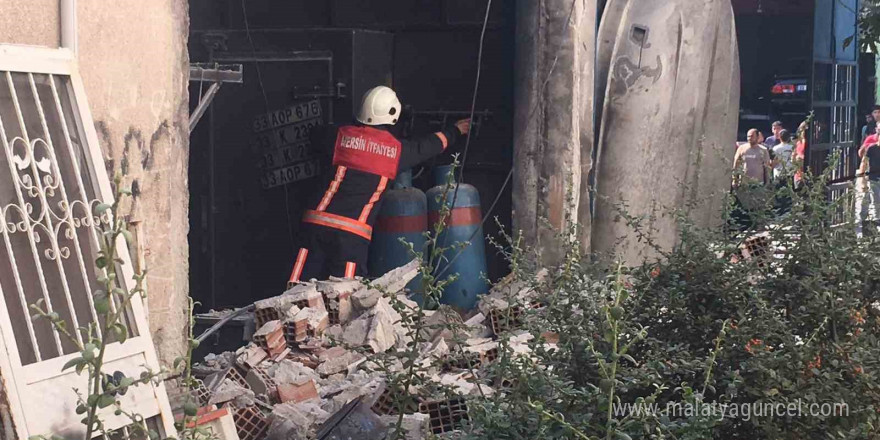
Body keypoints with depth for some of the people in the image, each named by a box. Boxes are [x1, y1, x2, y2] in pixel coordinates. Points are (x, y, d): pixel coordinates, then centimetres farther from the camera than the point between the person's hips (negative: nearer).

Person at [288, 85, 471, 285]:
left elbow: (316, 136, 29)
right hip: (353, 233, -2)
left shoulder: (342, 135, 7)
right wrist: (455, 131, 45)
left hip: (317, 223, 2)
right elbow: (429, 145, 25)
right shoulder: (397, 149, 6)